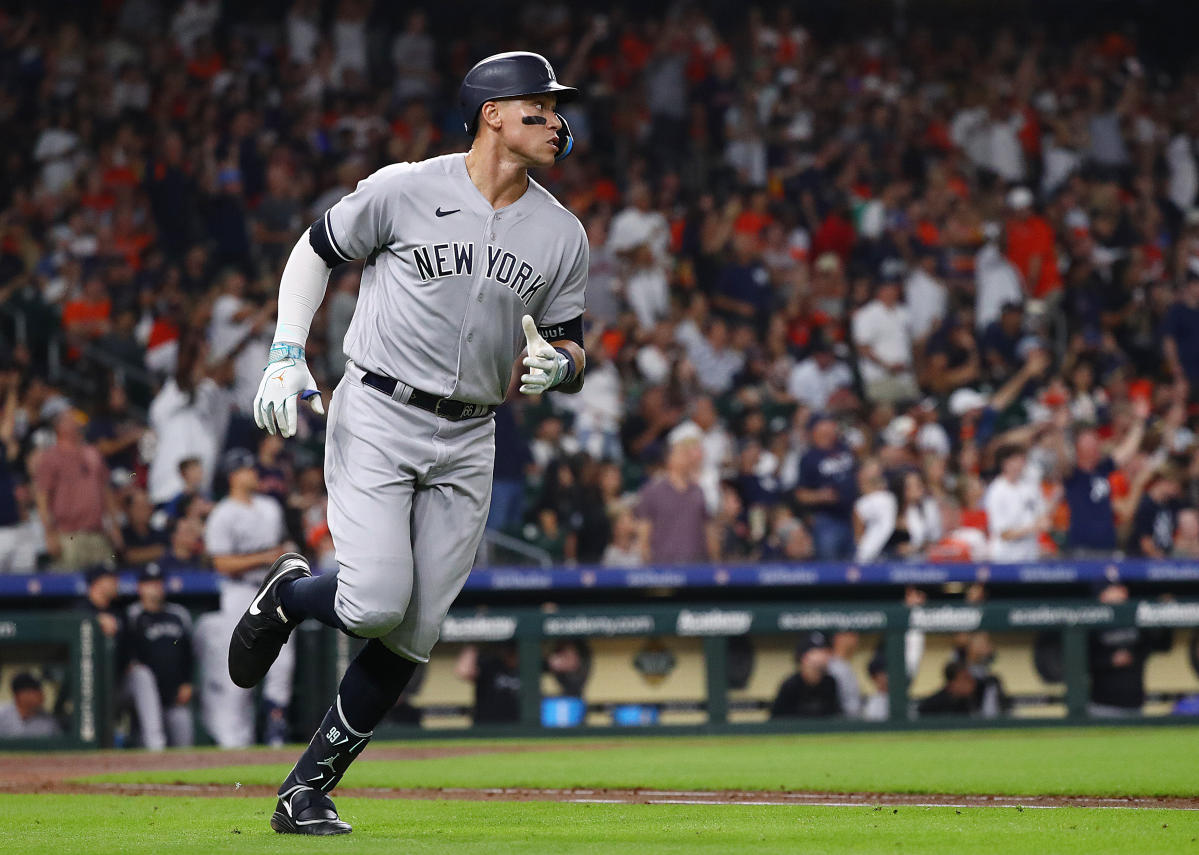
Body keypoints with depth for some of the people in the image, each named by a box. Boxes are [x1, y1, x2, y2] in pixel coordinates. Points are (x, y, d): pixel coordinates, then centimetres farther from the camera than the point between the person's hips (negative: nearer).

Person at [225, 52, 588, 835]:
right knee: (376, 605, -18)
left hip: (467, 445, 4)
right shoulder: (404, 190, -7)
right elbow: (316, 252, 5)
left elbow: (571, 348, 13)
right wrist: (288, 354, -7)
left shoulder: (562, 236, 5)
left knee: (413, 636, 0)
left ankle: (309, 790, 13)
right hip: (375, 419, -4)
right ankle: (289, 596, 17)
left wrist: (557, 366, -11)